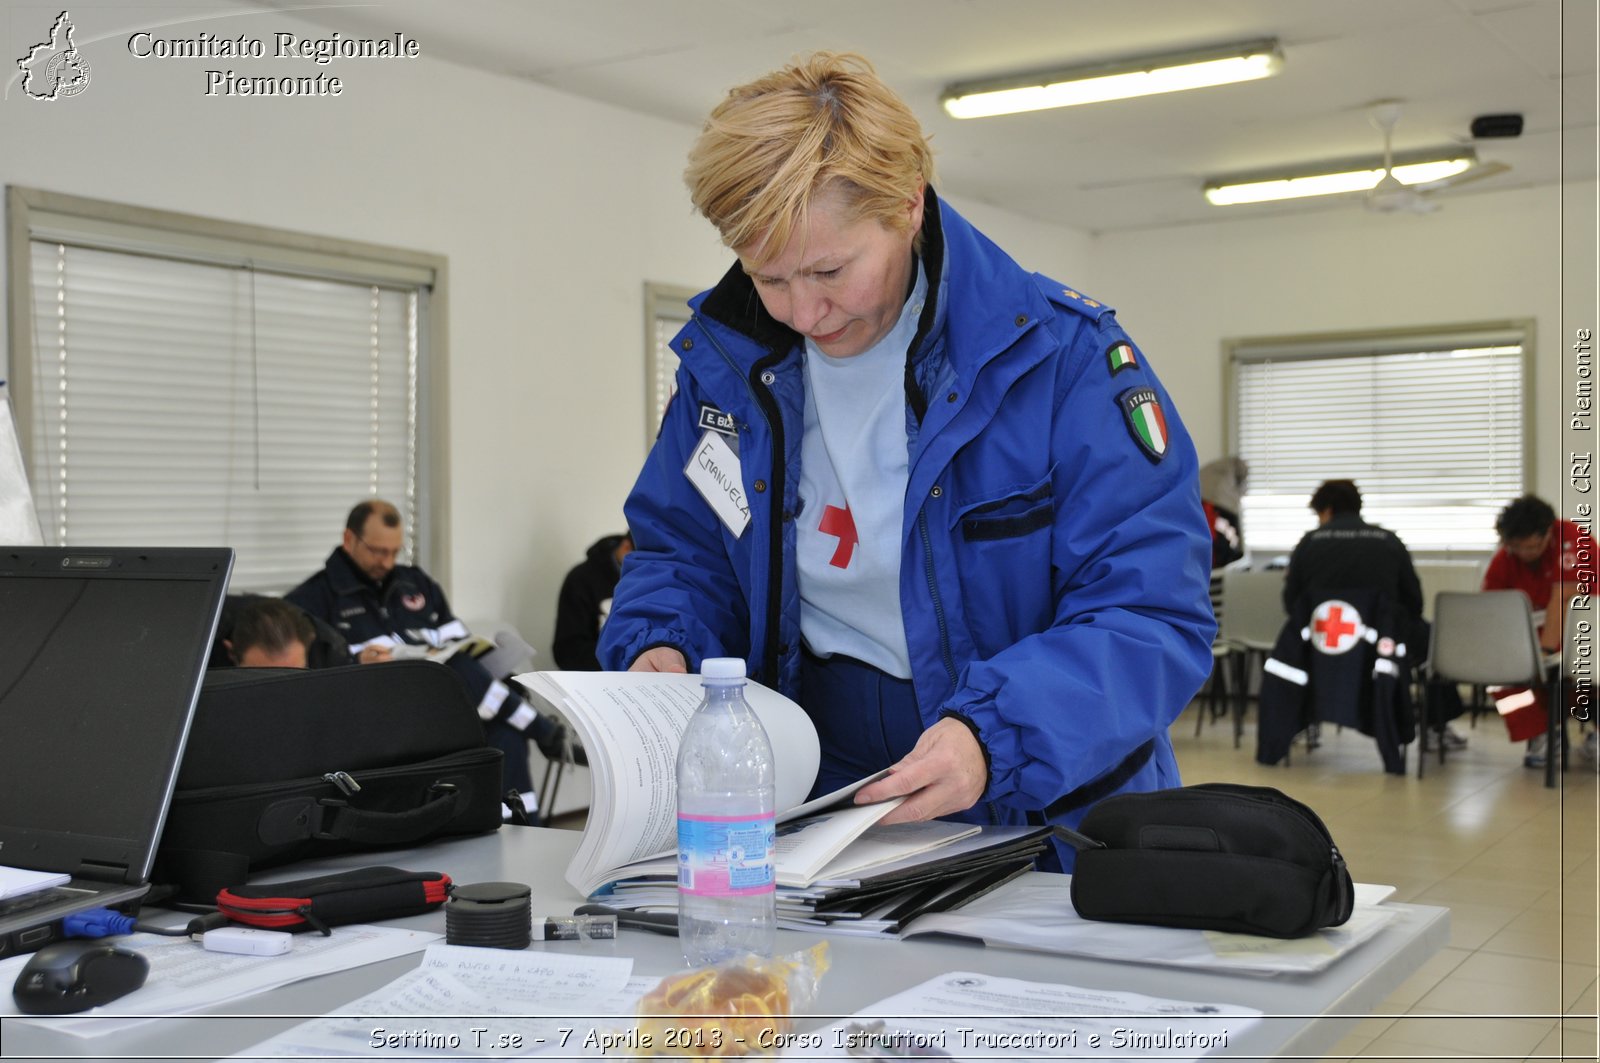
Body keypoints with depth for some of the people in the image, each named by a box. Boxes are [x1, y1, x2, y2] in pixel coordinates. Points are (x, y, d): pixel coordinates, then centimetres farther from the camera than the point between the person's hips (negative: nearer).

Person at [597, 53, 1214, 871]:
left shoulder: (1062, 353, -11)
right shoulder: (725, 358, 4)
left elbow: (1154, 613, -14)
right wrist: (660, 646, -4)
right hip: (807, 810, 3)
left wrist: (997, 736, -29)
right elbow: (679, 550, 18)